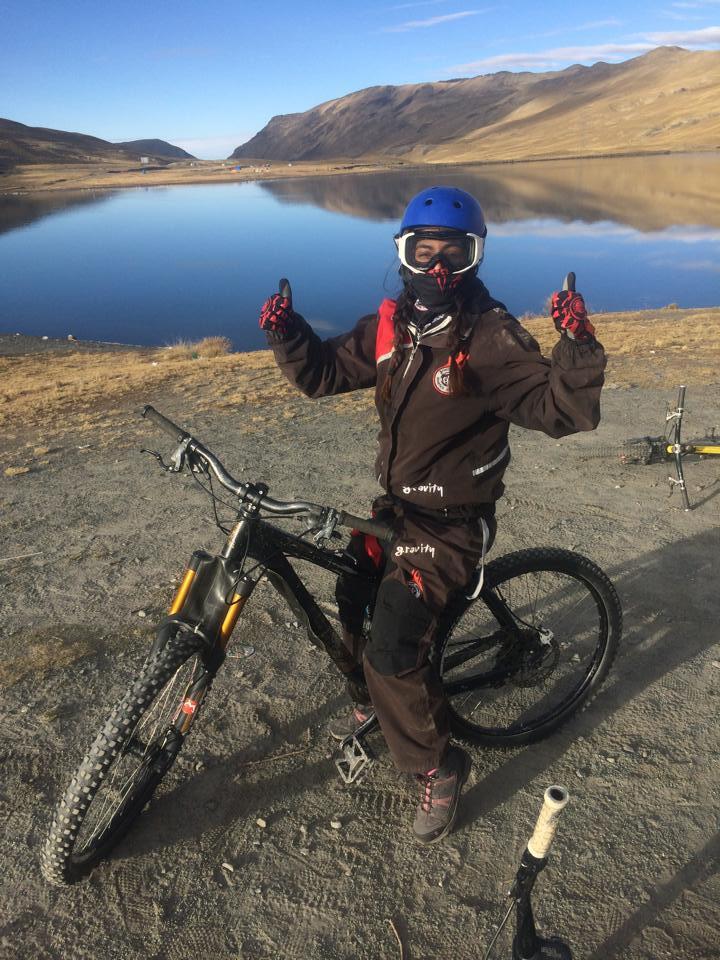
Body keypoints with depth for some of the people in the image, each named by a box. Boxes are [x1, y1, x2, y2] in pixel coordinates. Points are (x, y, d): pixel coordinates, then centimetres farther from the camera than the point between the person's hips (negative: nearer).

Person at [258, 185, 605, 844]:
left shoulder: (494, 339, -17)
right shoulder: (390, 326, 1)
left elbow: (563, 412, -22)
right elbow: (322, 373, 6)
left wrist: (577, 344, -38)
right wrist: (286, 331, -9)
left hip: (453, 523, -7)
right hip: (395, 505, 7)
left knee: (392, 651, -14)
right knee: (350, 607, 18)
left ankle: (440, 767, 13)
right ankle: (374, 700, 49)